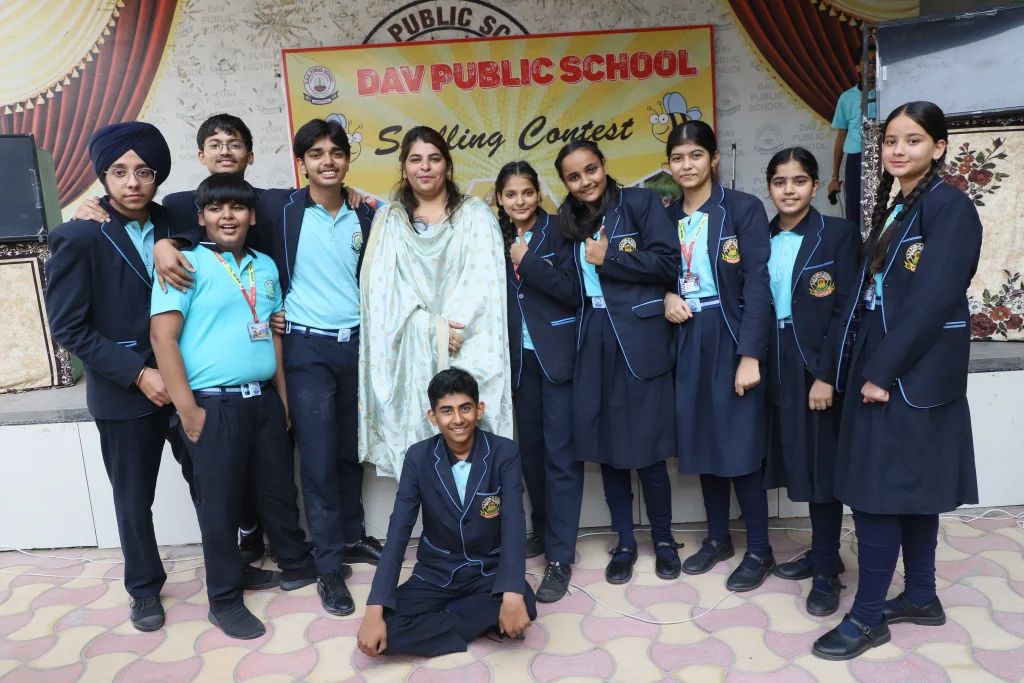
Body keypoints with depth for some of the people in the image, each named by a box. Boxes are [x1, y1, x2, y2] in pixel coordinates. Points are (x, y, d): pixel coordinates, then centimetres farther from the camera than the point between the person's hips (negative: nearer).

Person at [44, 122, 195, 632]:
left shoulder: (171, 224, 1)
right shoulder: (78, 237, -11)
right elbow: (68, 328, -12)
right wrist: (138, 374, -18)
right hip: (123, 393, -3)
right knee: (134, 500, 13)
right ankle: (145, 588, 35)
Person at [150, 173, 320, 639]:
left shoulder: (265, 267, 11)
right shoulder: (186, 264, -6)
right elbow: (162, 336, -11)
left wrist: (282, 396, 12)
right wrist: (187, 410, -14)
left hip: (264, 398, 5)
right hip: (214, 405, -5)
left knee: (279, 488, 16)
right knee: (221, 500, 6)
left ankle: (297, 564, 36)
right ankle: (224, 599, 22)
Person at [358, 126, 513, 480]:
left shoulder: (476, 213, 8)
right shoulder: (388, 219, 12)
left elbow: (484, 281, -3)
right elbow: (385, 286, 1)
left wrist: (450, 326, -14)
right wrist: (433, 328, -12)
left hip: (465, 353, -1)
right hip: (411, 356, 1)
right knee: (415, 434, 0)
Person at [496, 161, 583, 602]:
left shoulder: (558, 231, -5)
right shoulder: (496, 238, 8)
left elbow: (574, 291, -15)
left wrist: (528, 261, -17)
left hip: (558, 353, -5)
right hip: (520, 355, 5)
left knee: (560, 451, -3)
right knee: (530, 446, 13)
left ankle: (560, 556, 4)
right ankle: (542, 531, 31)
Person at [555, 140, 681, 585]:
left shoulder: (640, 202, -1)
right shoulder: (570, 220, 15)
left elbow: (667, 264, -13)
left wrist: (607, 259, -9)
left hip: (639, 340, -5)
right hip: (593, 342, 5)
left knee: (646, 445, 0)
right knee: (605, 444, 8)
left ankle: (664, 540, 23)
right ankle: (624, 543, 24)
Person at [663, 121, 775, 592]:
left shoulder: (743, 208, -5)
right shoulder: (667, 216, 10)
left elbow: (757, 285, -12)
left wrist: (750, 355, -18)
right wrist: (667, 297, -6)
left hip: (731, 337, -5)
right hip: (688, 338, 5)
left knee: (739, 444, -2)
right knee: (701, 440, 10)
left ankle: (759, 550, 15)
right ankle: (717, 538, 27)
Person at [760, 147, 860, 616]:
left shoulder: (839, 233, -5)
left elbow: (846, 310, -11)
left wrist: (826, 376, -16)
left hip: (818, 366, -5)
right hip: (777, 366, 5)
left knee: (822, 466, 2)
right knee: (799, 463, 13)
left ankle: (826, 573, 17)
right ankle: (824, 554, 31)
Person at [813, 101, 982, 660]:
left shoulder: (950, 206, -12)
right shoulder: (893, 208, 15)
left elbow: (932, 300, -20)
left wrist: (882, 371, -19)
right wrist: (871, 366, 6)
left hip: (913, 371, -9)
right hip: (884, 362, 9)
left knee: (878, 487, -5)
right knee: (910, 484, 15)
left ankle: (868, 617, 8)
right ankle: (921, 596, 29)